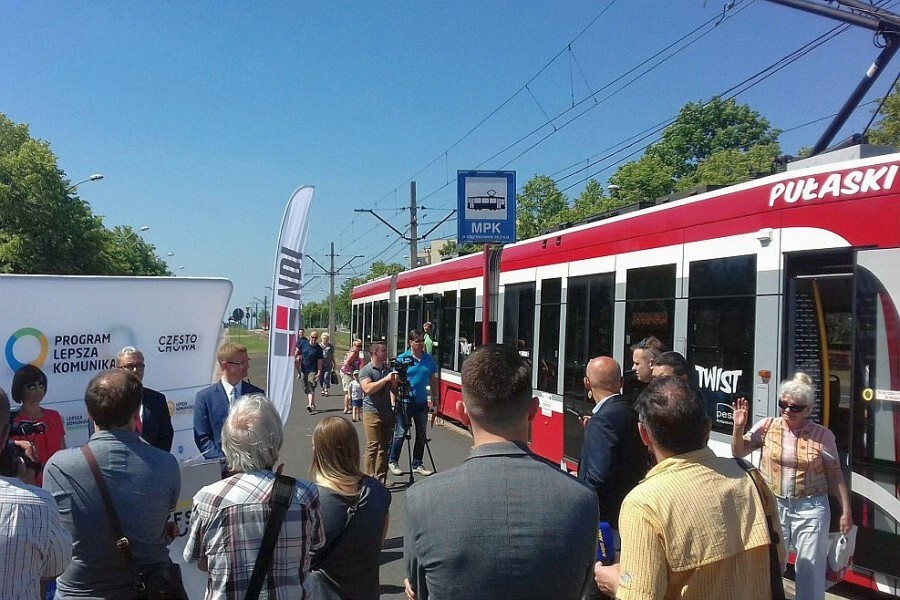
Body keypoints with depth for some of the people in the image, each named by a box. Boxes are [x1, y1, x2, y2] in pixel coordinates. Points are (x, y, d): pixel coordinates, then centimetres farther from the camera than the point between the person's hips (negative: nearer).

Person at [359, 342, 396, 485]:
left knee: (384, 446, 8)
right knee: (373, 446, -8)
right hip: (372, 412, -6)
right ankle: (370, 479, -4)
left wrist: (395, 381, -1)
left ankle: (381, 478, 15)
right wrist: (385, 379, -19)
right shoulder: (366, 370, -4)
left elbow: (393, 390, 20)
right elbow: (368, 388, -20)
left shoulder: (388, 369, 15)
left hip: (387, 413, 6)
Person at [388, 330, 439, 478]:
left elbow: (433, 380, 13)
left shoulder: (429, 359, 5)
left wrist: (435, 399, 10)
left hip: (422, 403, 4)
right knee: (400, 433, -1)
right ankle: (392, 461, 18)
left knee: (421, 435, 11)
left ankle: (417, 465, 24)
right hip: (405, 402, -4)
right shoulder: (402, 358, -5)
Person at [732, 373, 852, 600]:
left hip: (810, 510, -1)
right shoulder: (767, 426, -3)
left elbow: (835, 476, 3)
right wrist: (739, 426, -14)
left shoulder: (823, 435, -5)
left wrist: (846, 511, 3)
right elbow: (739, 452, 1)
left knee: (810, 571, 9)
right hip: (772, 506, 1)